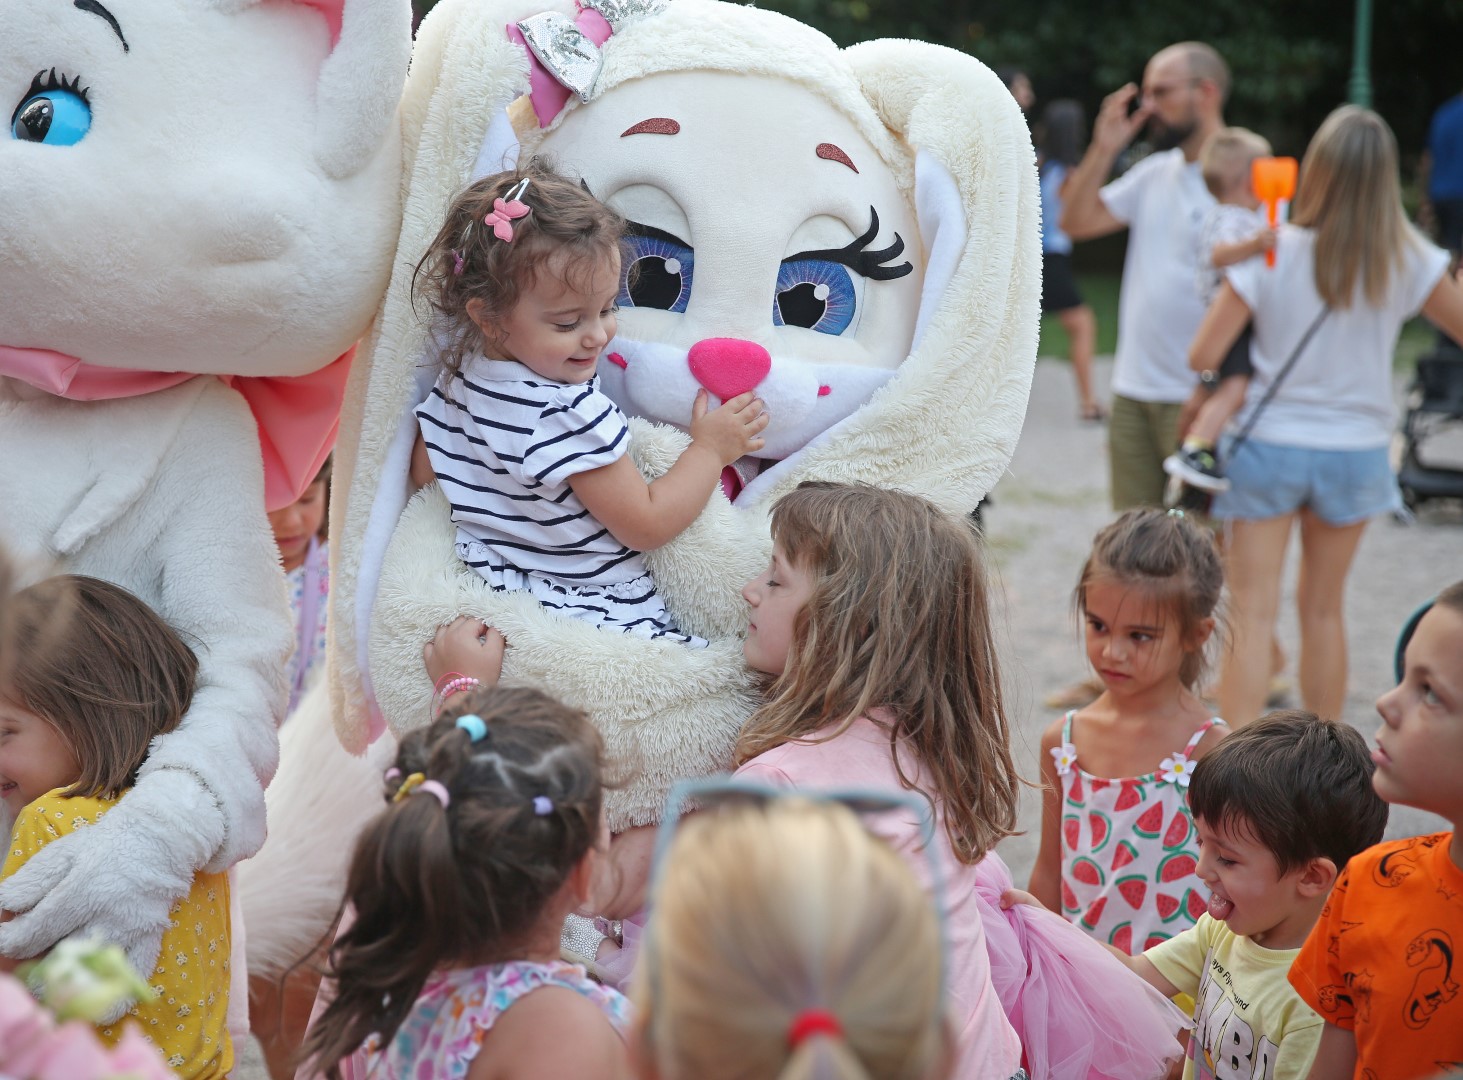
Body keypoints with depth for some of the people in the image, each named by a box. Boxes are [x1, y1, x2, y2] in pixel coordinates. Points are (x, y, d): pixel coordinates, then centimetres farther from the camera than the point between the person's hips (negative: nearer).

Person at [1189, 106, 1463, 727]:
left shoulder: (1270, 252, -14)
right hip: (1356, 449, 2)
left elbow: (1204, 357, -13)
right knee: (1323, 609, 18)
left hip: (1268, 444, -2)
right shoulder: (1406, 260, -8)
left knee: (1252, 613, 0)